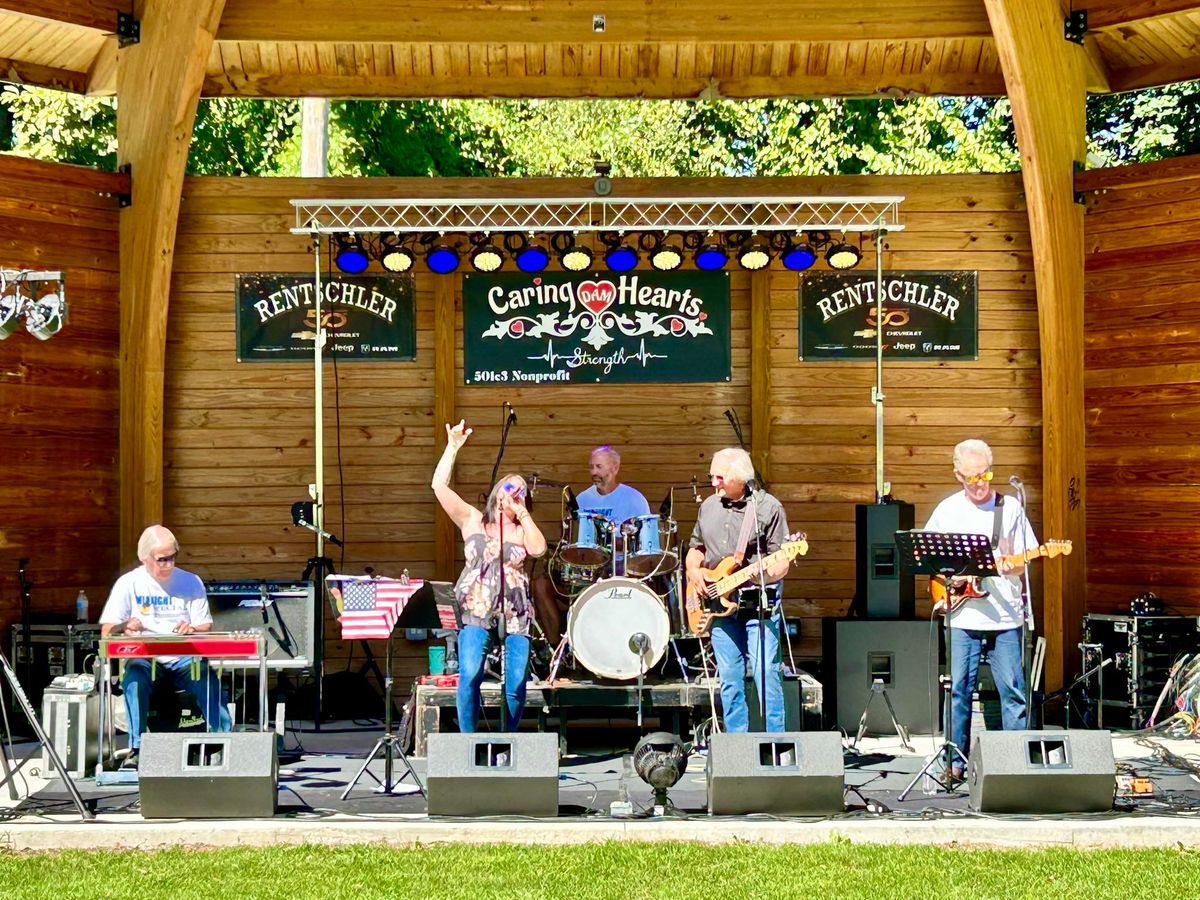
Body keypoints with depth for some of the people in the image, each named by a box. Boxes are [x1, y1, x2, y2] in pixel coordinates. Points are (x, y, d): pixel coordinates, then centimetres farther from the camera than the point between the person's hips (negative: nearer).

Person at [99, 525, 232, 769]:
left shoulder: (191, 582, 7)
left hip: (184, 658, 1)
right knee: (134, 679, -35)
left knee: (209, 681, -31)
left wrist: (192, 630, -18)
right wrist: (125, 626, -25)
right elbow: (106, 632, -1)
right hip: (144, 657, -1)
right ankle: (136, 748, -28)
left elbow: (206, 628, 7)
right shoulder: (128, 584, 3)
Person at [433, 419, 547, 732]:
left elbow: (539, 549, -7)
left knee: (516, 683, -7)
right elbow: (439, 486, 5)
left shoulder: (523, 530, 16)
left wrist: (522, 513, 0)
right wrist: (453, 447, 1)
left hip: (514, 615, 2)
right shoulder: (472, 520, 14)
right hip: (475, 611, -1)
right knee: (469, 676, -19)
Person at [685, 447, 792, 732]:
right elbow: (695, 548, 24)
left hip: (758, 604, -5)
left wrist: (773, 571, -26)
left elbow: (782, 560, -5)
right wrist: (694, 570, 4)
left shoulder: (768, 507, -5)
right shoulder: (709, 506, 12)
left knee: (766, 675, -9)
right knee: (729, 680, 8)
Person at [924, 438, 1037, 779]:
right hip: (963, 617, 1)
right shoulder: (946, 511, 7)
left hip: (1006, 617, -1)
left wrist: (1013, 566, -16)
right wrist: (950, 576, -7)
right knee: (958, 692, 3)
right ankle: (956, 761, 12)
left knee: (1013, 691, 0)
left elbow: (1024, 564, 6)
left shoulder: (1011, 507, 5)